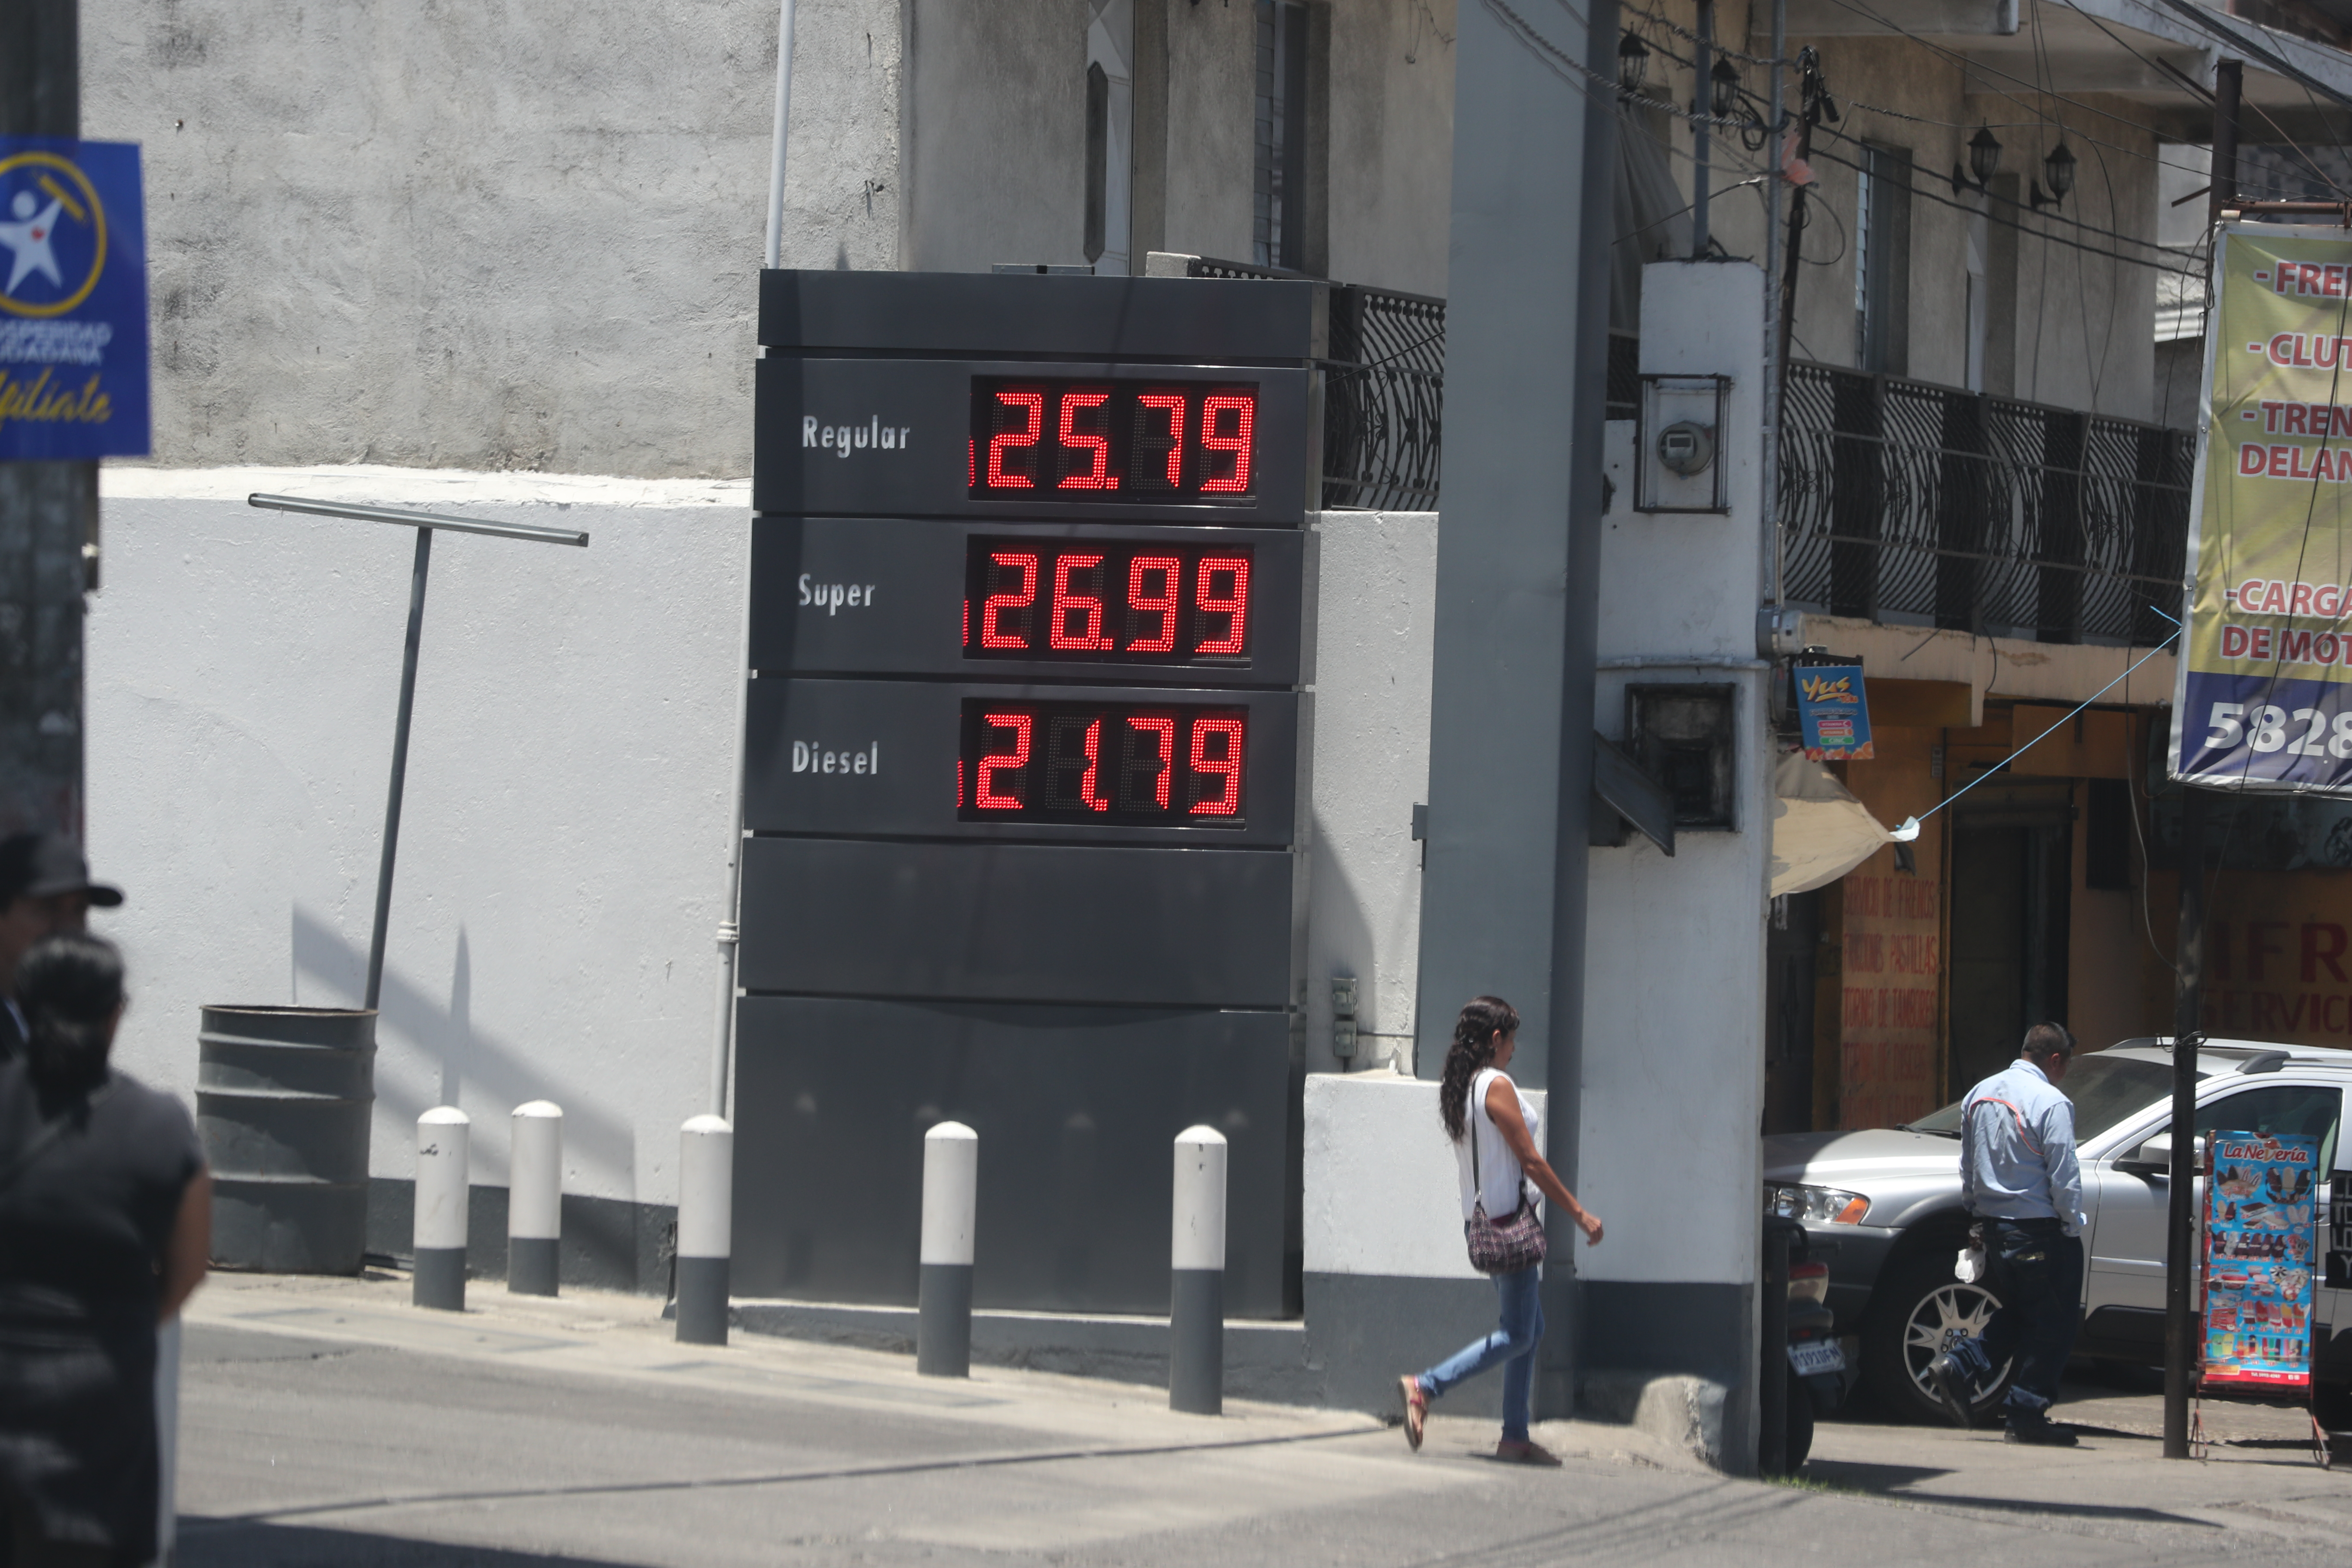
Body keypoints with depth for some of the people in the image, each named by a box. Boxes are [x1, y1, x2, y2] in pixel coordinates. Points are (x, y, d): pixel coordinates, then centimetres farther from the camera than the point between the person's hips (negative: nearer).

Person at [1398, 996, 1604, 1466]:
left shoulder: (1454, 1090, 10)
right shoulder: (1497, 1087, -16)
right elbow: (1530, 1162, -15)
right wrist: (1578, 1213, -7)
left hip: (1481, 1221, 9)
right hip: (1510, 1219, -9)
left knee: (1530, 1329, 15)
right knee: (1518, 1336, -4)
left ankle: (1516, 1437, 14)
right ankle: (1425, 1388, -13)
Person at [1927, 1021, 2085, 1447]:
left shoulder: (1979, 1095, 9)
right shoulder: (2051, 1104, -15)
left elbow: (1968, 1171, 16)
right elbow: (2063, 1177, -16)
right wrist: (2073, 1224, -4)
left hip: (1993, 1225, 8)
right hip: (2040, 1228, -8)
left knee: (2016, 1313, 21)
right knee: (2052, 1321, 3)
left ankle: (1958, 1365, 2)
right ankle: (2028, 1415, 2)